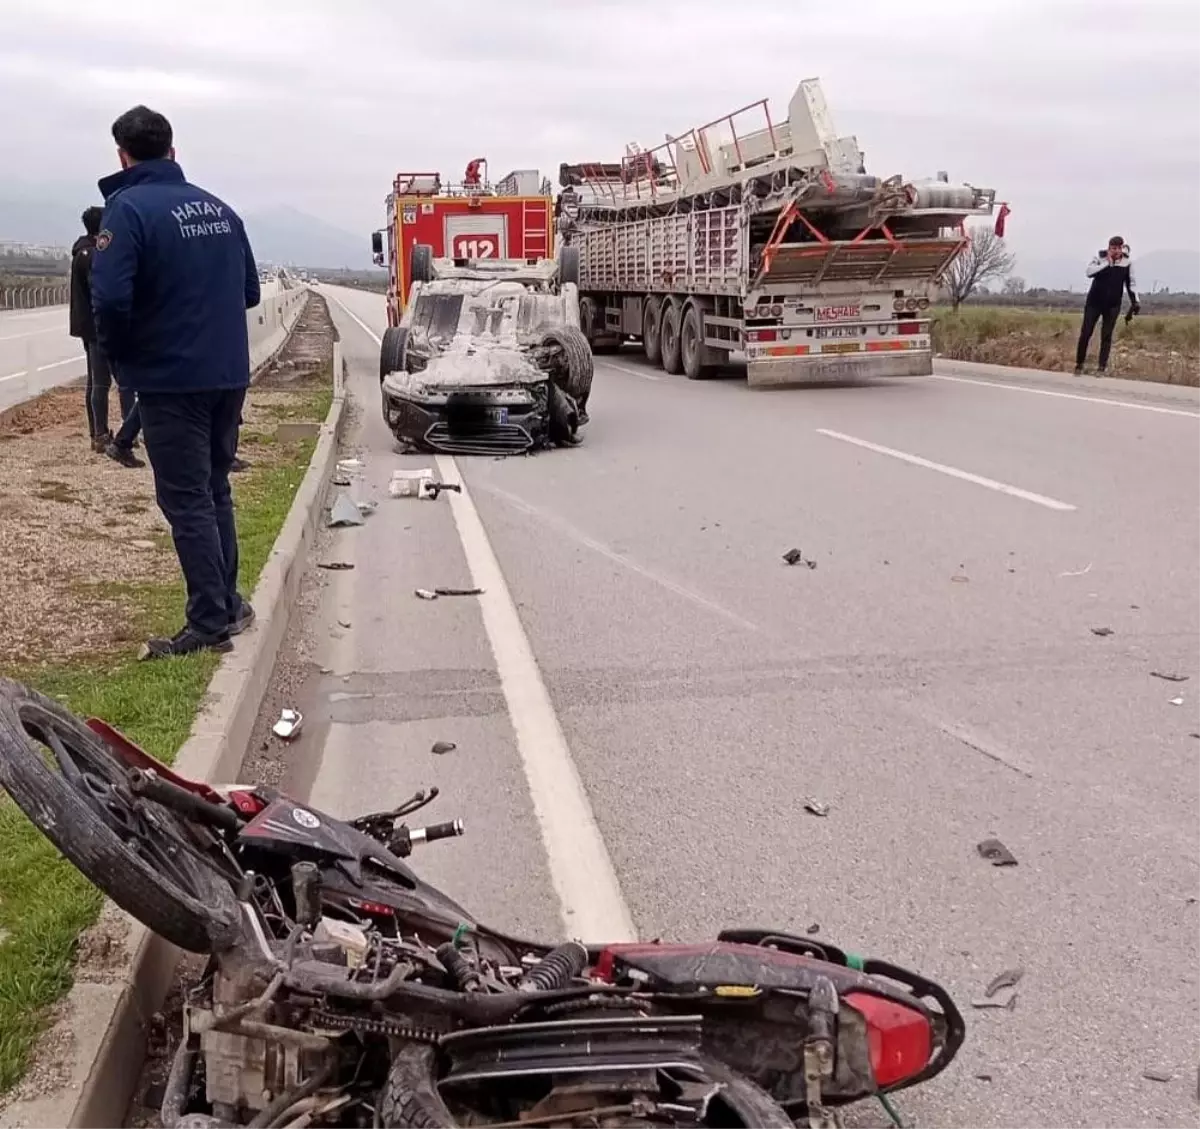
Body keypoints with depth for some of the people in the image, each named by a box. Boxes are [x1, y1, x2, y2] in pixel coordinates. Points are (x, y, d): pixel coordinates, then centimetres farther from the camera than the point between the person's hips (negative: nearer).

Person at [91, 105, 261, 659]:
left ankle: (209, 625, 0)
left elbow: (110, 299, -21)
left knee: (186, 500, -1)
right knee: (214, 490, 18)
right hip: (229, 374, 7)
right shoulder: (218, 208, 11)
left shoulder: (129, 208, -12)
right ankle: (227, 605, 25)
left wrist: (119, 352, -5)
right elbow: (249, 291, 16)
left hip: (171, 379, -7)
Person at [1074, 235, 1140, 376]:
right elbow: (1089, 272, -24)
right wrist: (1107, 263, -26)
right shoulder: (1100, 258, -8)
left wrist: (1135, 301, -4)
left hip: (1113, 304, 1)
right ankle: (1079, 364, 10)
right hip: (1094, 301, -1)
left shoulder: (1127, 262, -3)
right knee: (1085, 333, -1)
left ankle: (1102, 366, 4)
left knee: (1107, 335, 0)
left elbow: (1131, 283, 4)